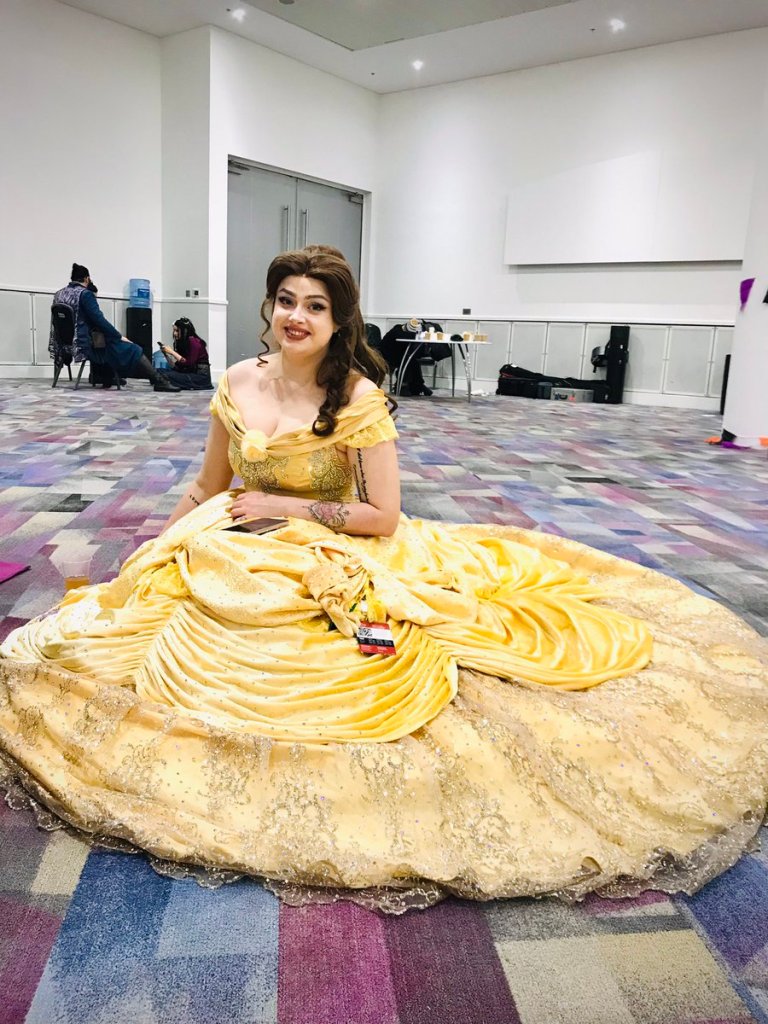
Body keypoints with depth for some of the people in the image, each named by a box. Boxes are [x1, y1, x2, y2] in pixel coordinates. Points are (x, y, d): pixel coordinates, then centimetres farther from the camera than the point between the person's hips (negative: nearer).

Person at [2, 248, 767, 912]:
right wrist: (151, 553, 13)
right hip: (239, 565, 5)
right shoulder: (237, 384, -2)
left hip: (334, 569, -4)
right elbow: (206, 488, 11)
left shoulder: (359, 398, -16)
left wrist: (281, 506, -16)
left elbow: (382, 516, -16)